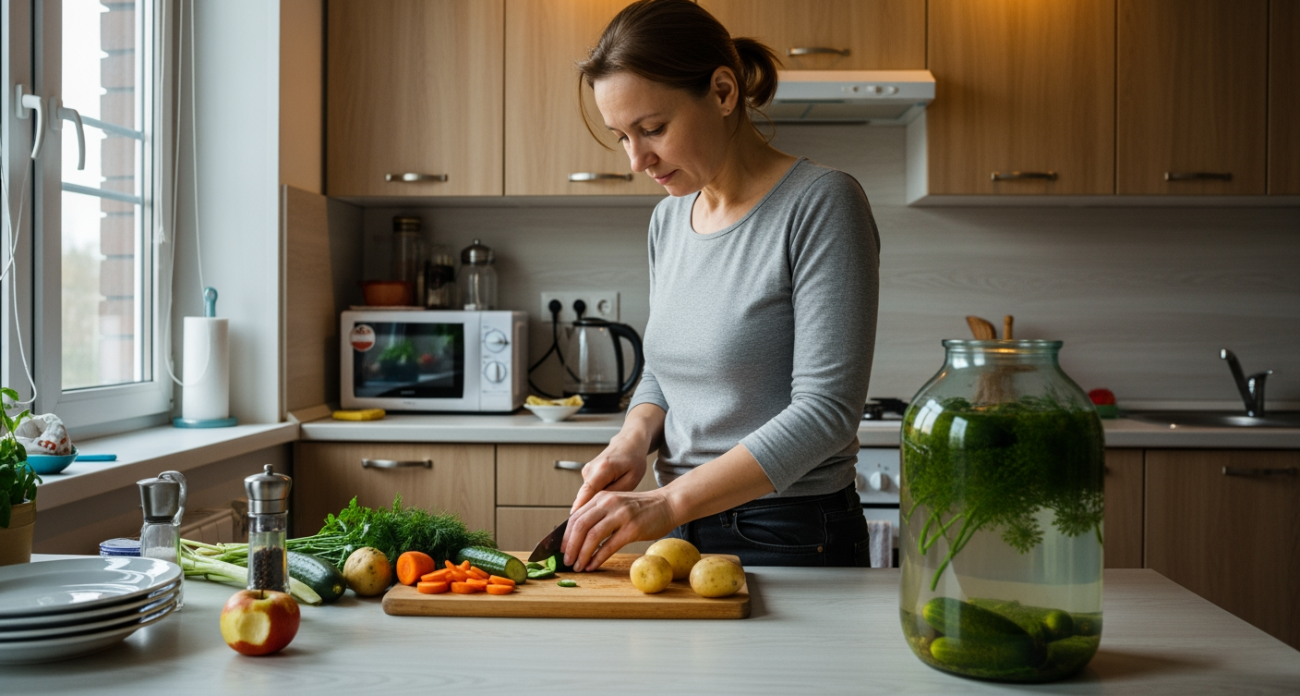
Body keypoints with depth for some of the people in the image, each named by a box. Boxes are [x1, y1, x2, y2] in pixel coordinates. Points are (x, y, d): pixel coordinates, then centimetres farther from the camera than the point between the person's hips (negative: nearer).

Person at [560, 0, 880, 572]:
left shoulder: (820, 203, -16)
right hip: (682, 533, 6)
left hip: (793, 540, -6)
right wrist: (633, 438, -5)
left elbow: (826, 410, -22)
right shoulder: (668, 218, 6)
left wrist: (668, 502, -27)